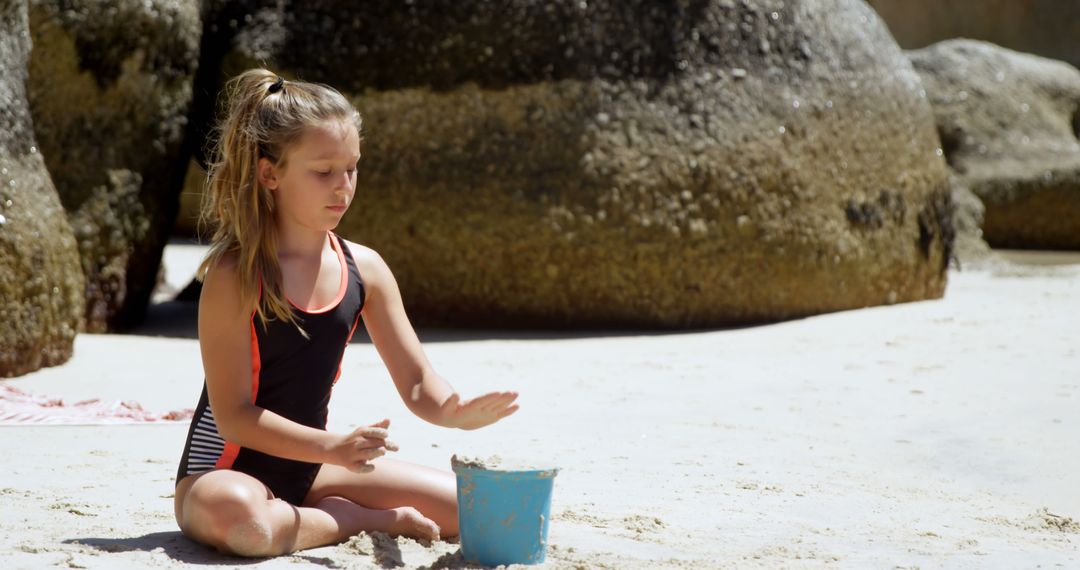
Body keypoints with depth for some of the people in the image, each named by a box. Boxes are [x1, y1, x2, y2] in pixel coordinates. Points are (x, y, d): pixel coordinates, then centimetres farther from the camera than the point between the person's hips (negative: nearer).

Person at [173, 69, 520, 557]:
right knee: (237, 516, -43)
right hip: (228, 472, -5)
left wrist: (454, 412, -24)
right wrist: (333, 447, -30)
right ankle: (359, 519, -14)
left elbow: (419, 386, 0)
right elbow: (233, 415, -21)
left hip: (310, 469, 5)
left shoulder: (364, 269, 0)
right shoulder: (234, 276, -18)